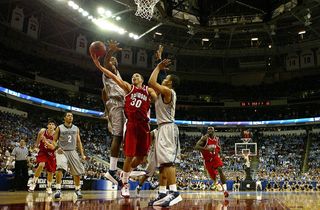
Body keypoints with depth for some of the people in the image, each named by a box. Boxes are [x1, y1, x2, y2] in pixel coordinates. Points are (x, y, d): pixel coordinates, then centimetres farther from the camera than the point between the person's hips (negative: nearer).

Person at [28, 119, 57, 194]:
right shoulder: (42, 131, -14)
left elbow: (52, 147, -23)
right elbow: (38, 137, 11)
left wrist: (45, 141, -34)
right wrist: (36, 144, 21)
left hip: (51, 154, 1)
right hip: (42, 151, -1)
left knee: (50, 171, 7)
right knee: (41, 165, -29)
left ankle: (49, 187, 29)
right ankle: (33, 182, -12)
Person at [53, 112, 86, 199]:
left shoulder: (76, 129, 10)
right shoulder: (59, 128, 1)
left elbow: (79, 142, 12)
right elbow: (54, 141, 3)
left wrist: (82, 154, 6)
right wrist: (57, 148, -17)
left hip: (72, 152, 4)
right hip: (62, 151, -3)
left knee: (78, 172, 4)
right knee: (60, 168, -29)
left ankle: (77, 190, 25)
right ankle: (58, 189, -22)